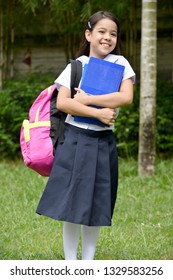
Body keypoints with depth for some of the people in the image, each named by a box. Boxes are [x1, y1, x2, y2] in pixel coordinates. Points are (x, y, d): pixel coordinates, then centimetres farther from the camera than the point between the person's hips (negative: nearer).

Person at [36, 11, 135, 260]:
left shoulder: (120, 64, 3)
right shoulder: (75, 66, 1)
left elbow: (126, 97, -13)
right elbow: (62, 102, -10)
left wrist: (86, 99, -14)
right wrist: (98, 112, -19)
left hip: (103, 143, 1)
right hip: (74, 140, -1)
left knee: (95, 208, 5)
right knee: (70, 205, 0)